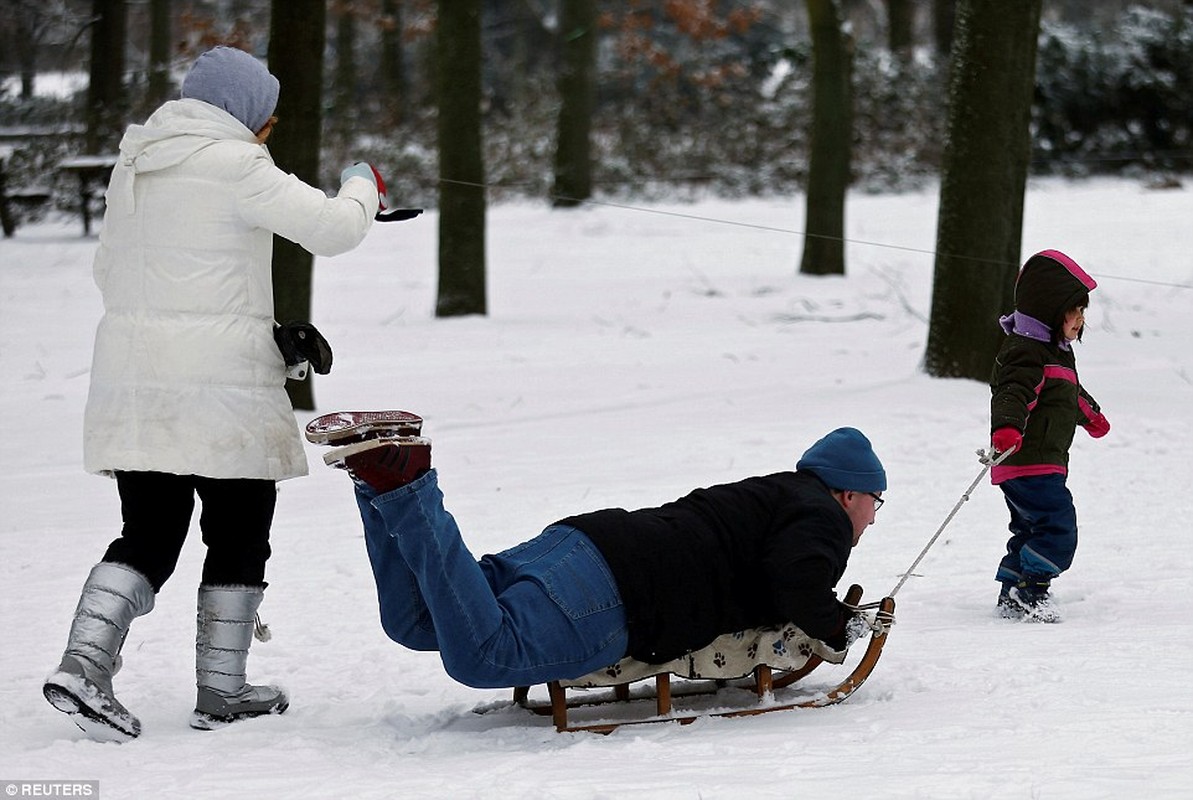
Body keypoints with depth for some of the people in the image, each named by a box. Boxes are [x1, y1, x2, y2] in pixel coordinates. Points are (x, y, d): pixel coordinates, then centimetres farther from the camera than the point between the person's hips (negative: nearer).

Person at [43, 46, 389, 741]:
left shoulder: (134, 167, 14)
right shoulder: (235, 167, -10)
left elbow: (110, 270, 20)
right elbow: (332, 229, -12)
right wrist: (362, 187, 8)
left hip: (131, 382, 7)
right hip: (221, 384, -7)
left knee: (149, 536, 9)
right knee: (238, 538, 7)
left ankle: (84, 664, -9)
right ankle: (222, 690, 11)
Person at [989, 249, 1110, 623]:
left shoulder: (1057, 351, 17)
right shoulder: (1026, 353, -18)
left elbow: (1072, 391, 37)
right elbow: (1012, 393, -35)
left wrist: (1091, 415, 53)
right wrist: (1006, 428, -54)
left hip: (1045, 464, 11)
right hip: (1029, 463, -11)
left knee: (1031, 529, 16)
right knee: (1058, 526, -16)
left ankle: (1012, 595, 22)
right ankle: (1031, 590, -11)